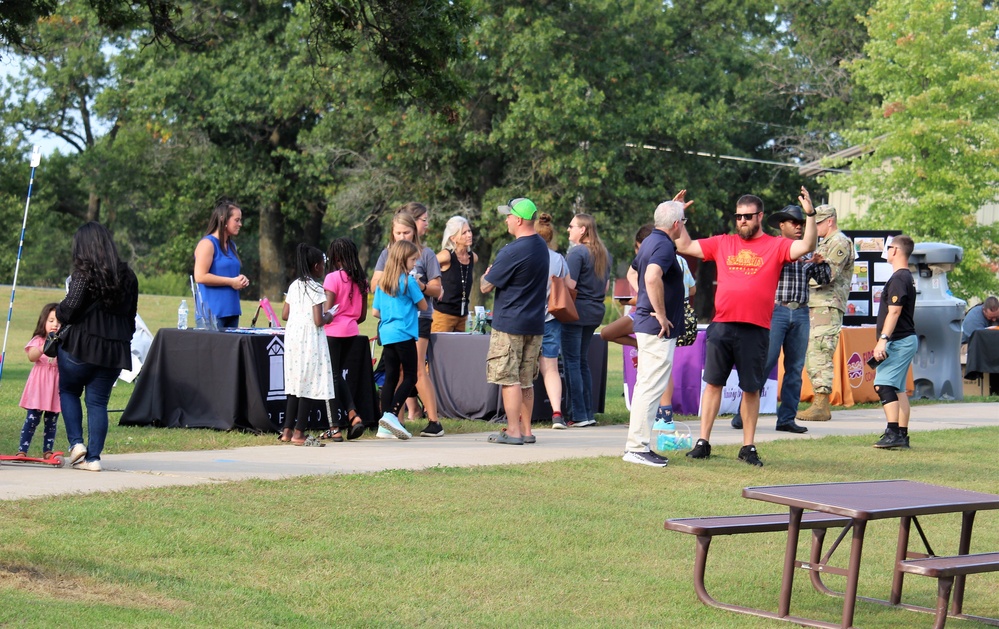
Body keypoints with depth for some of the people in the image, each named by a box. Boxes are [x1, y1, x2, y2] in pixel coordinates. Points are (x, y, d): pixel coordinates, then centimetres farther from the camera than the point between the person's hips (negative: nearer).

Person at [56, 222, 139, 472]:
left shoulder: (85, 274, -11)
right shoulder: (127, 276, 9)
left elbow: (68, 310, -18)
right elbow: (131, 314, 13)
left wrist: (59, 312, 4)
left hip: (82, 346, -5)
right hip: (115, 349, 5)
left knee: (68, 390, 17)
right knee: (98, 401, 9)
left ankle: (76, 443, 3)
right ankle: (93, 457, 4)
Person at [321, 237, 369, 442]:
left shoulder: (333, 278, -11)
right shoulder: (360, 279, 8)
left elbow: (327, 311, -15)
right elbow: (363, 314, 10)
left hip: (334, 332, -6)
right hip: (352, 332, 6)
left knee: (333, 377, 1)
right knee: (338, 375, 17)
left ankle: (335, 428, 3)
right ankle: (353, 415, 2)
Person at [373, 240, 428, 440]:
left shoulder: (382, 282, 11)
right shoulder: (409, 281, -7)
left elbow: (375, 311, 13)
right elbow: (423, 305, 0)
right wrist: (419, 286, 11)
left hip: (386, 334, 7)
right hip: (404, 334, -7)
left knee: (390, 378, 8)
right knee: (410, 377, -1)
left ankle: (385, 425, 5)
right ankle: (391, 415, -16)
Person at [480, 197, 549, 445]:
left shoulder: (511, 252, -18)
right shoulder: (542, 246, 9)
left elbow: (486, 286, -12)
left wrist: (486, 275, 10)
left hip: (509, 323, -8)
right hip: (535, 324, 8)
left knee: (509, 379, -3)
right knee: (526, 380, 13)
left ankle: (513, 431, -4)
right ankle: (526, 430, 15)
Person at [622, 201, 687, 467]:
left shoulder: (650, 242, 15)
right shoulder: (664, 245, -16)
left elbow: (635, 271, 32)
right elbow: (653, 278, -34)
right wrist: (661, 314, -25)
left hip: (646, 324, 11)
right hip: (658, 329, -11)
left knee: (646, 386, 14)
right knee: (651, 387, -9)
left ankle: (637, 445, 19)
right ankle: (637, 447, -9)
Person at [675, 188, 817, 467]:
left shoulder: (776, 246, 3)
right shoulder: (722, 243, 12)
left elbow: (806, 247, -12)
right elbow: (685, 246, 15)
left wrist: (810, 215, -22)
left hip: (756, 330, -2)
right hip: (721, 326, 2)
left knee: (751, 389, 5)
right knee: (713, 383, 5)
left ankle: (748, 447, 13)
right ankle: (703, 442, 12)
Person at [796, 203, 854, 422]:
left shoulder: (840, 242, -6)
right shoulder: (825, 243, 25)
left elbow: (828, 274, -16)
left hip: (828, 307, -10)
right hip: (816, 306, 10)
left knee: (820, 355, -14)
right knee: (812, 356, 10)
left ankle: (821, 406, -15)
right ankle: (819, 403, 12)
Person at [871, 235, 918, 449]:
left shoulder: (898, 279, -14)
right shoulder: (908, 277, 18)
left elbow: (894, 312, -23)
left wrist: (883, 339, -27)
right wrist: (887, 339, 23)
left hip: (899, 341, -11)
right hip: (907, 339, 11)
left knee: (883, 385, -16)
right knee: (898, 388, 13)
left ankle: (893, 433, -24)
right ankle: (902, 435, 14)